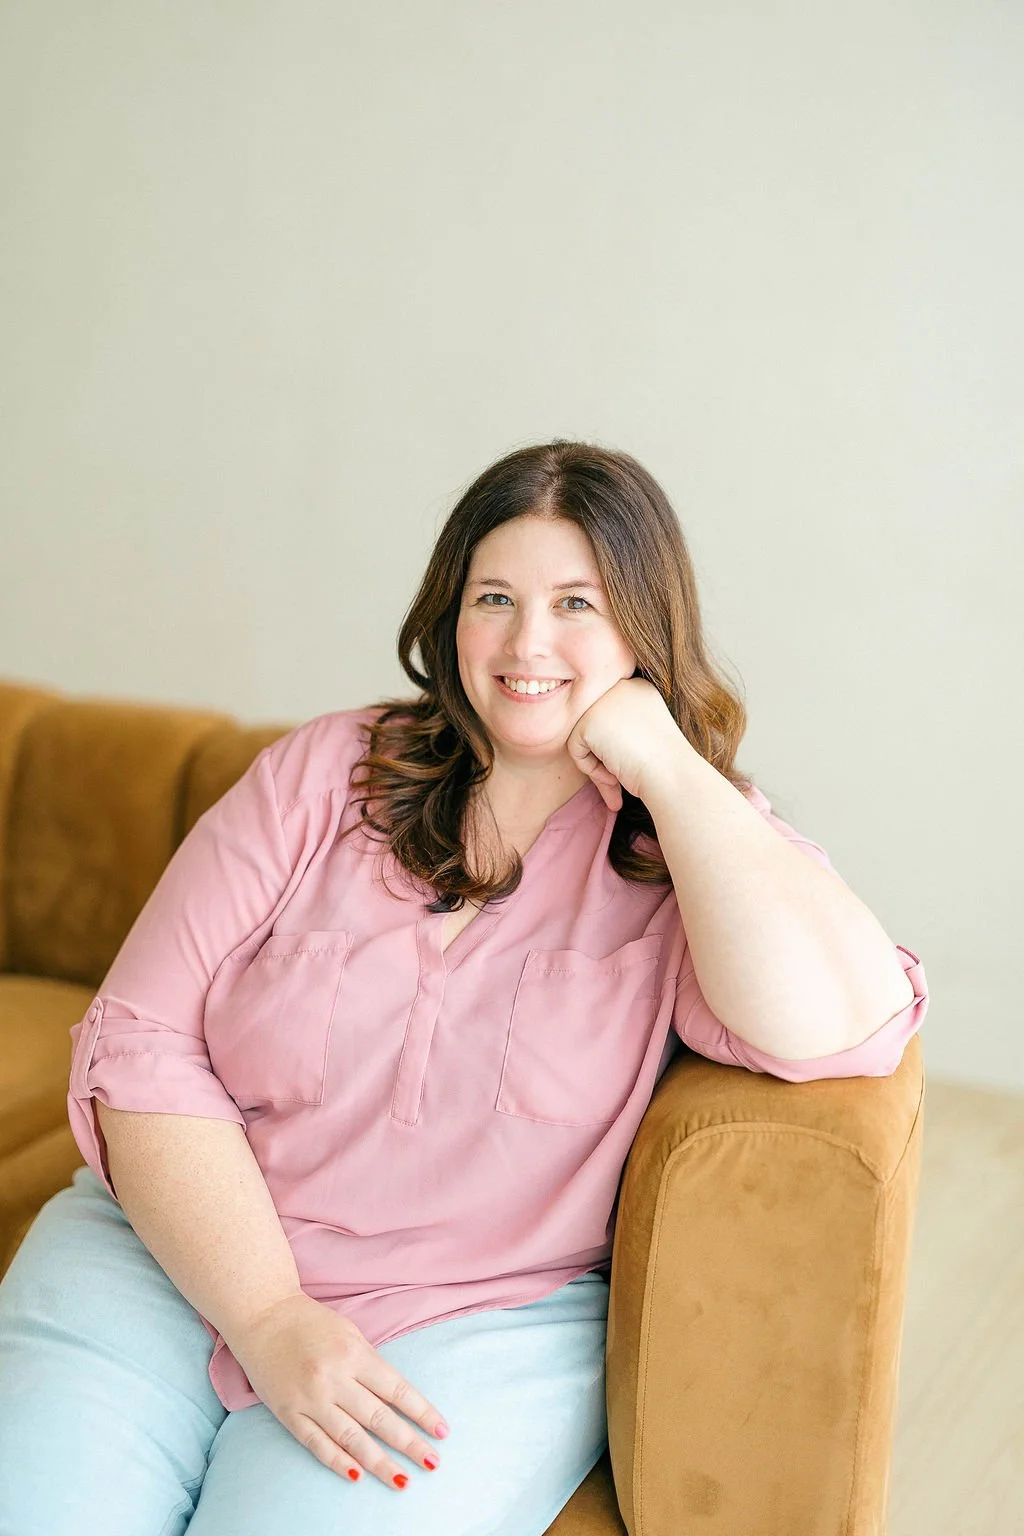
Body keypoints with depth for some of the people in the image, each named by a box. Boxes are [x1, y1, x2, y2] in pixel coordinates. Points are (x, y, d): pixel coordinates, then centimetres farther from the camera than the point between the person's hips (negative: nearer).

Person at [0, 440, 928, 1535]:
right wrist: (268, 1316, -15)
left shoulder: (700, 852, 0)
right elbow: (141, 1046, -4)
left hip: (481, 1319, -1)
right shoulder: (321, 776, 2)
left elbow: (837, 1028, -22)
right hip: (178, 1257, 2)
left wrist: (667, 768, -15)